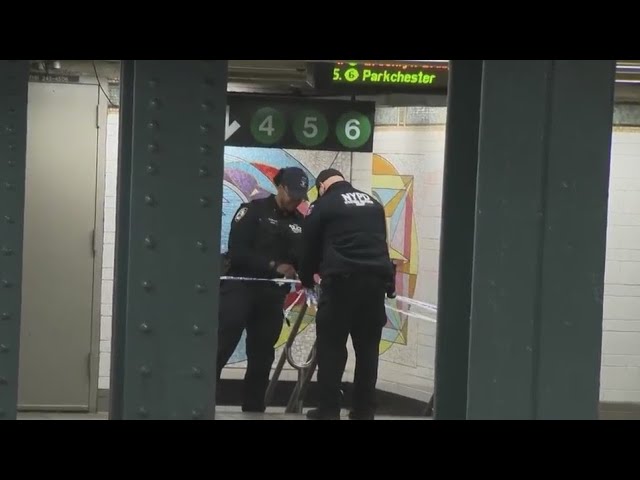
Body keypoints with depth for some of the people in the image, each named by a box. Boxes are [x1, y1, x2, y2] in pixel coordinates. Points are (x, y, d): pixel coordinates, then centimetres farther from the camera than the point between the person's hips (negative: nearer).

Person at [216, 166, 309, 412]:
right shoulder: (253, 210, -4)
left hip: (272, 295, 5)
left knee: (262, 357, 8)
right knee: (220, 349, -14)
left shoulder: (301, 223, 11)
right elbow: (237, 252, -12)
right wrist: (273, 266, -17)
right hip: (240, 287, -5)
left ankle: (254, 409, 14)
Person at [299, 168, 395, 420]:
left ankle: (328, 411, 1)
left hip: (341, 280, -5)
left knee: (331, 346, 2)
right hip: (376, 279, 5)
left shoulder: (322, 206, 7)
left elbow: (310, 246, 13)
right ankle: (364, 411, 13)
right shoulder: (374, 204, 22)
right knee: (368, 347, 10)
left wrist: (307, 278, 29)